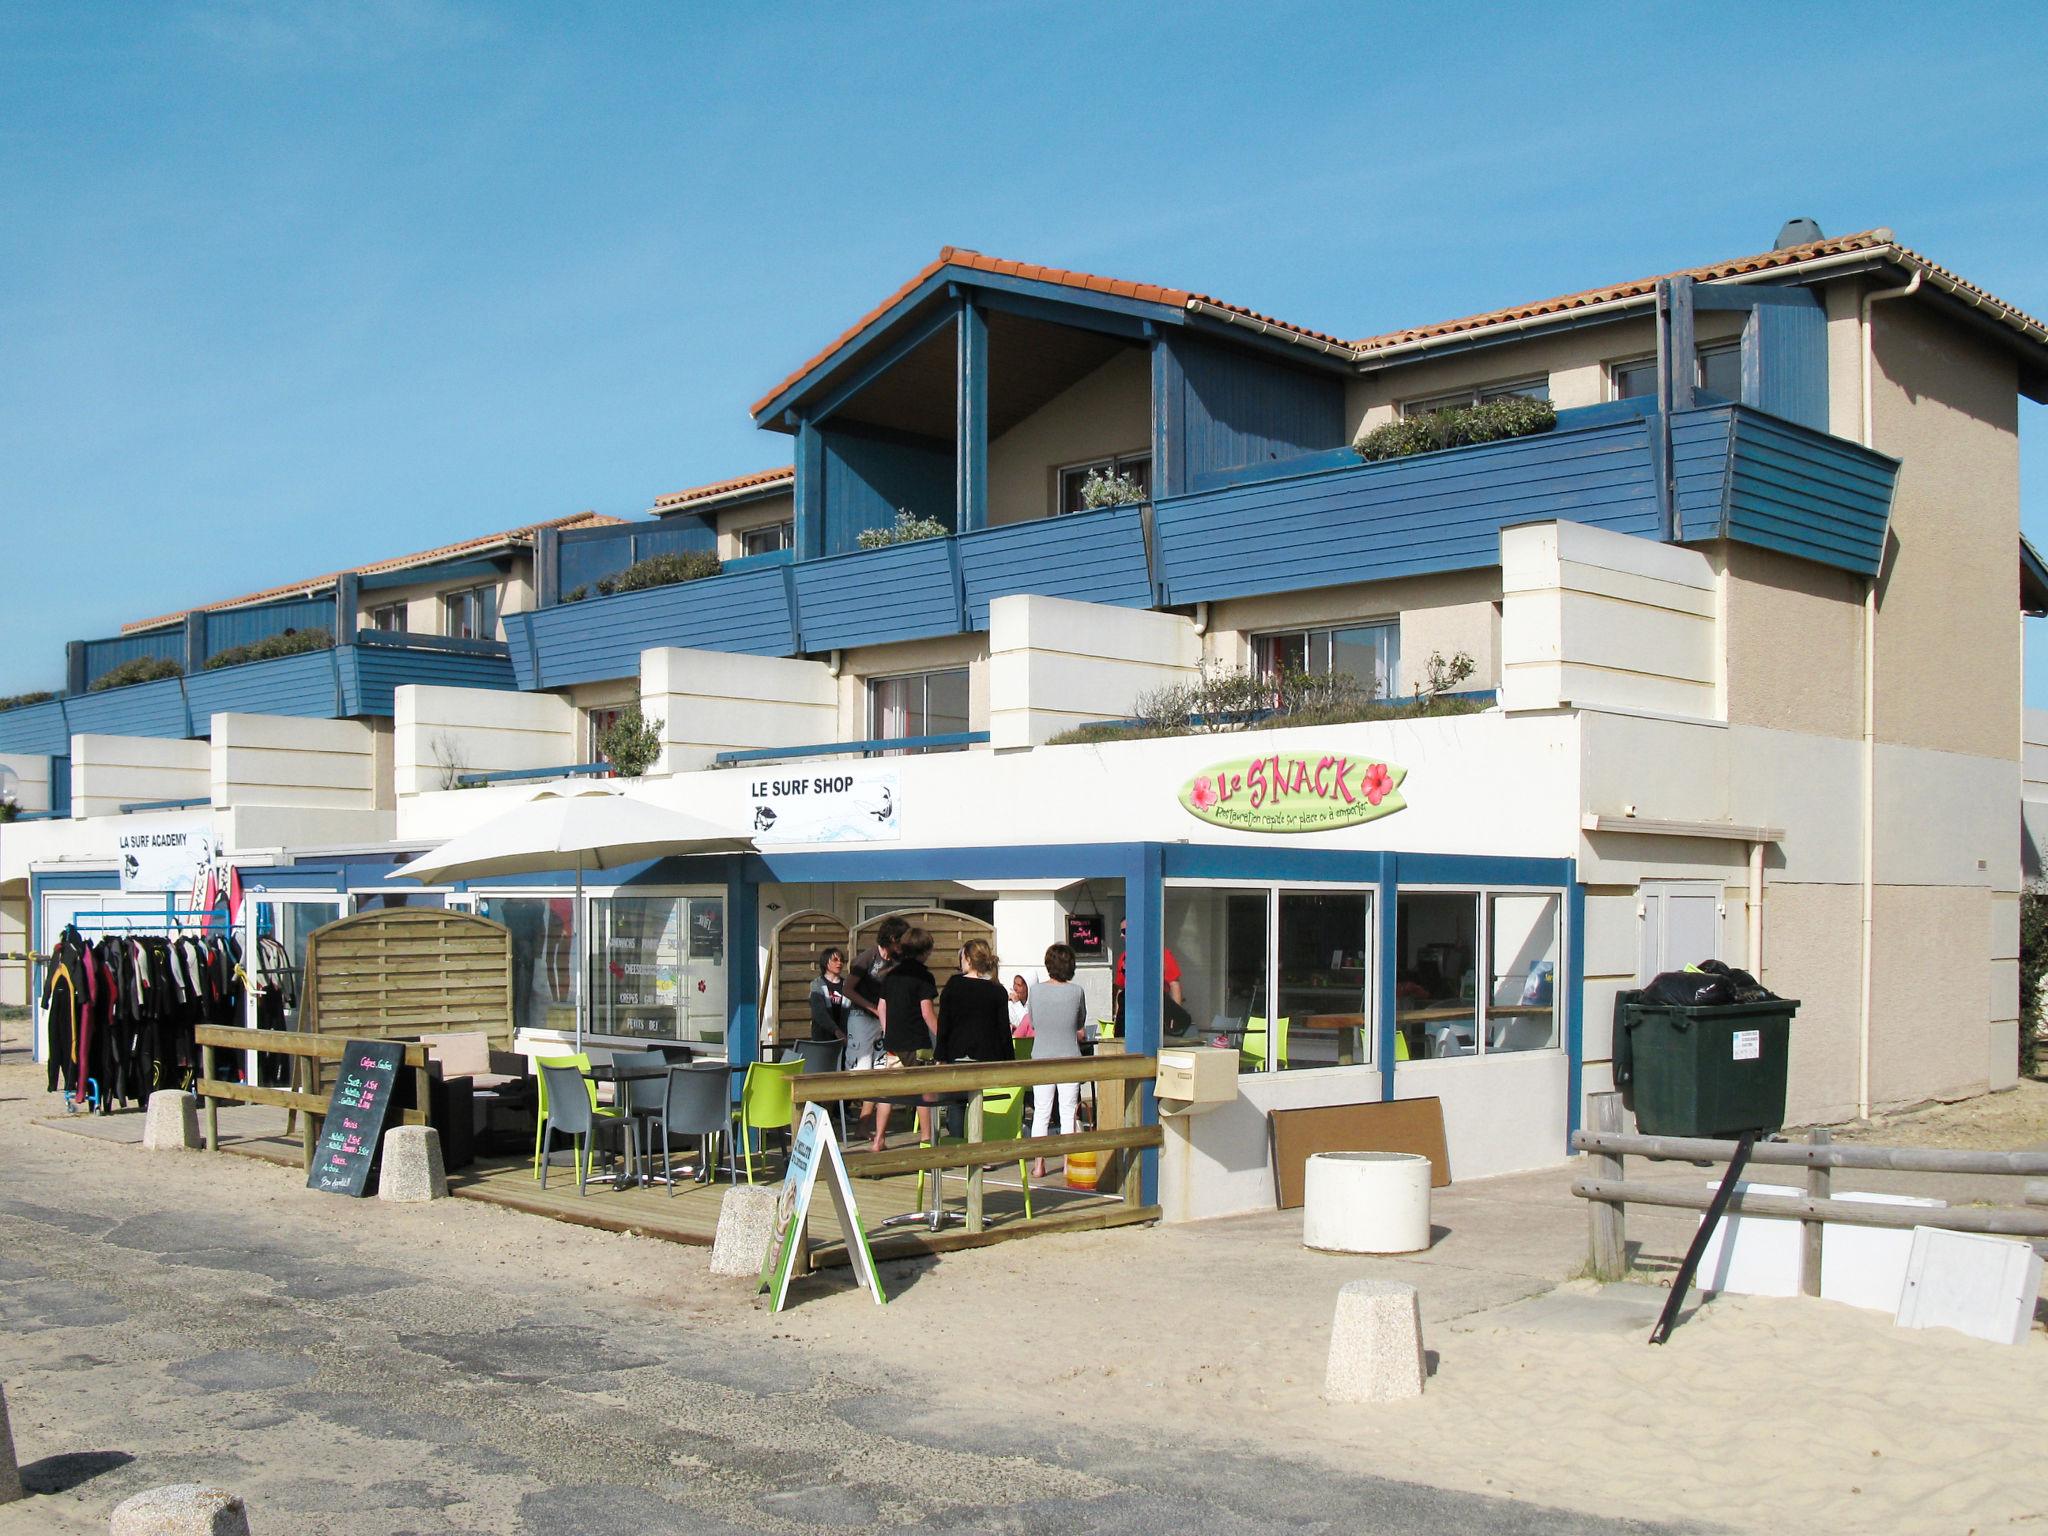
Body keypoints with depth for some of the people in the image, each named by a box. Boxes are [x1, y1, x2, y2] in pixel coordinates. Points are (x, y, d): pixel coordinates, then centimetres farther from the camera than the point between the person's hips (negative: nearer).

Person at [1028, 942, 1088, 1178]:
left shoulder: (1036, 991, -4)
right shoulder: (1076, 992, -7)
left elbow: (1033, 1023, 9)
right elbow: (1081, 1023, 8)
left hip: (1041, 1059, 1)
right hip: (1069, 1057, -1)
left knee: (1041, 1112, 7)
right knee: (1068, 1112, 6)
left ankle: (1039, 1164, 8)